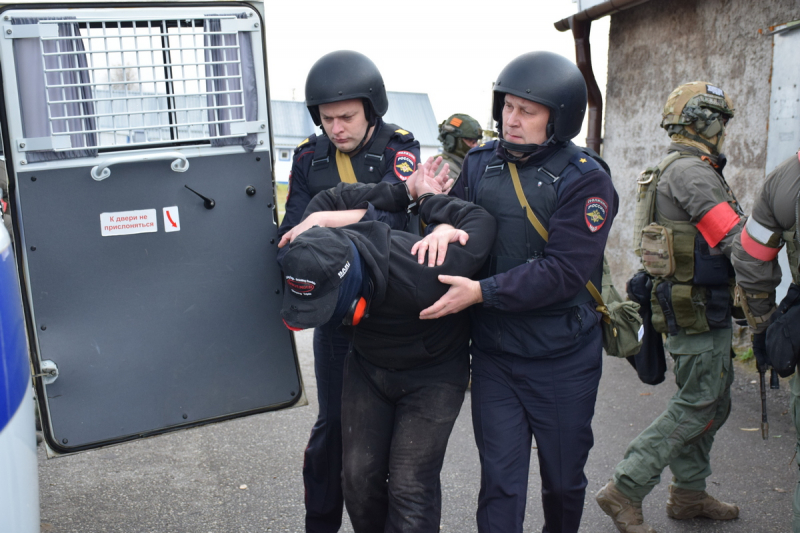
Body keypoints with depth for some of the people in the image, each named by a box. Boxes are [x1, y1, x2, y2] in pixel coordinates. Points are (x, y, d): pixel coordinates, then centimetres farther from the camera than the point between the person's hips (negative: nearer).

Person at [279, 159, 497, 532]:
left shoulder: (421, 278, -41)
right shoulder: (313, 262, -24)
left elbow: (480, 221, -25)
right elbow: (331, 198, -5)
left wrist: (426, 197, -10)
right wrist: (405, 192, -8)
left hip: (431, 373, -4)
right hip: (367, 365, 5)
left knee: (410, 488, -8)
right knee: (360, 477, 5)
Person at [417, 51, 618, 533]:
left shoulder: (586, 181, -13)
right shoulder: (480, 164, 2)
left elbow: (563, 270, -21)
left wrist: (481, 293, -26)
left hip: (562, 361, -2)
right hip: (494, 355, 3)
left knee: (563, 478, 18)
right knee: (500, 481, 7)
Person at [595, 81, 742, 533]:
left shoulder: (687, 168, 17)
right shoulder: (689, 169, -17)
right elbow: (736, 239, -23)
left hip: (702, 309, 11)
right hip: (698, 312, -11)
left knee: (711, 402, 17)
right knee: (698, 406, -4)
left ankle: (689, 494, 29)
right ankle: (625, 491, 2)